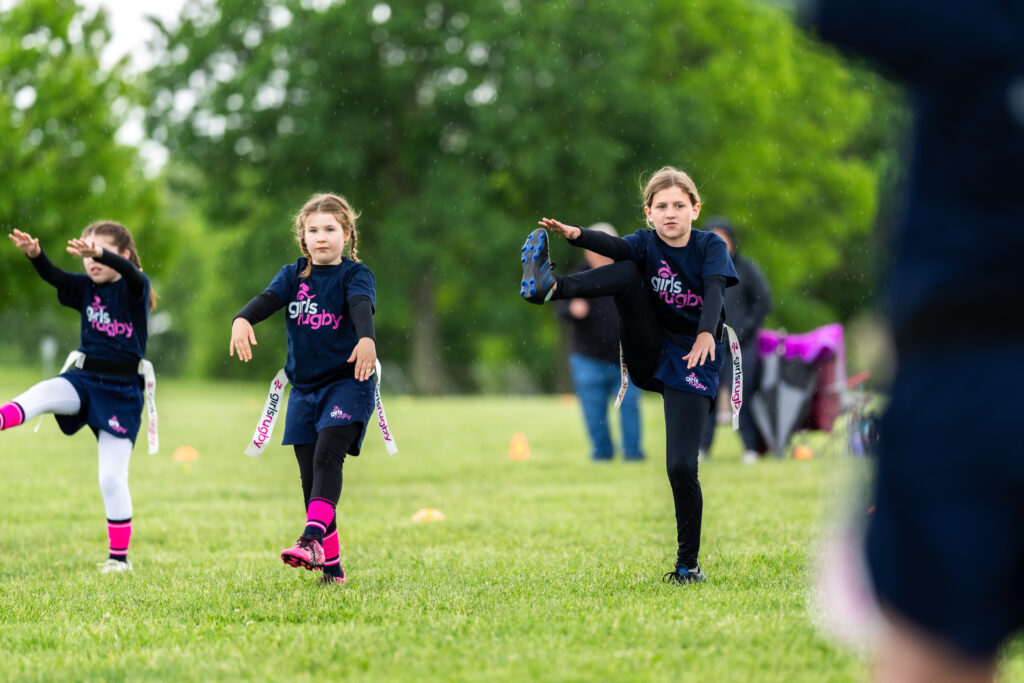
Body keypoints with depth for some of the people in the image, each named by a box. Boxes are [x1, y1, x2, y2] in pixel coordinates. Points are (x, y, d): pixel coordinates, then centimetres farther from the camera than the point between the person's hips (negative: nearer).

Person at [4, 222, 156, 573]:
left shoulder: (134, 288, -6)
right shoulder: (85, 287, 6)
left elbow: (130, 271, -30)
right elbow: (53, 276, -12)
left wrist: (100, 254, -51)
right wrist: (34, 254, -35)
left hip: (121, 392, -4)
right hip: (84, 380, 4)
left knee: (112, 477, -3)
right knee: (42, 394, -28)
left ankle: (119, 557, 8)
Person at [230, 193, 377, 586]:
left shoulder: (355, 274, -2)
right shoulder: (294, 275, 8)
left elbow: (362, 307, -23)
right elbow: (268, 299, -10)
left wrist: (367, 339, -45)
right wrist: (242, 319, -33)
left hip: (346, 383, -5)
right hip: (304, 388, 5)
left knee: (327, 456, -24)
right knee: (309, 475, 2)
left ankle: (313, 539, -37)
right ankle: (331, 566, 7)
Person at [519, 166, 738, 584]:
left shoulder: (711, 247, -6)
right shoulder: (646, 244, -2)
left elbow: (714, 290, -26)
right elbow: (616, 247, -24)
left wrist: (707, 333, -47)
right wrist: (575, 235, -47)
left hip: (692, 363, -2)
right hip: (648, 356, 2)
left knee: (681, 467, -14)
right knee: (628, 273, -19)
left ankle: (688, 565, 1)